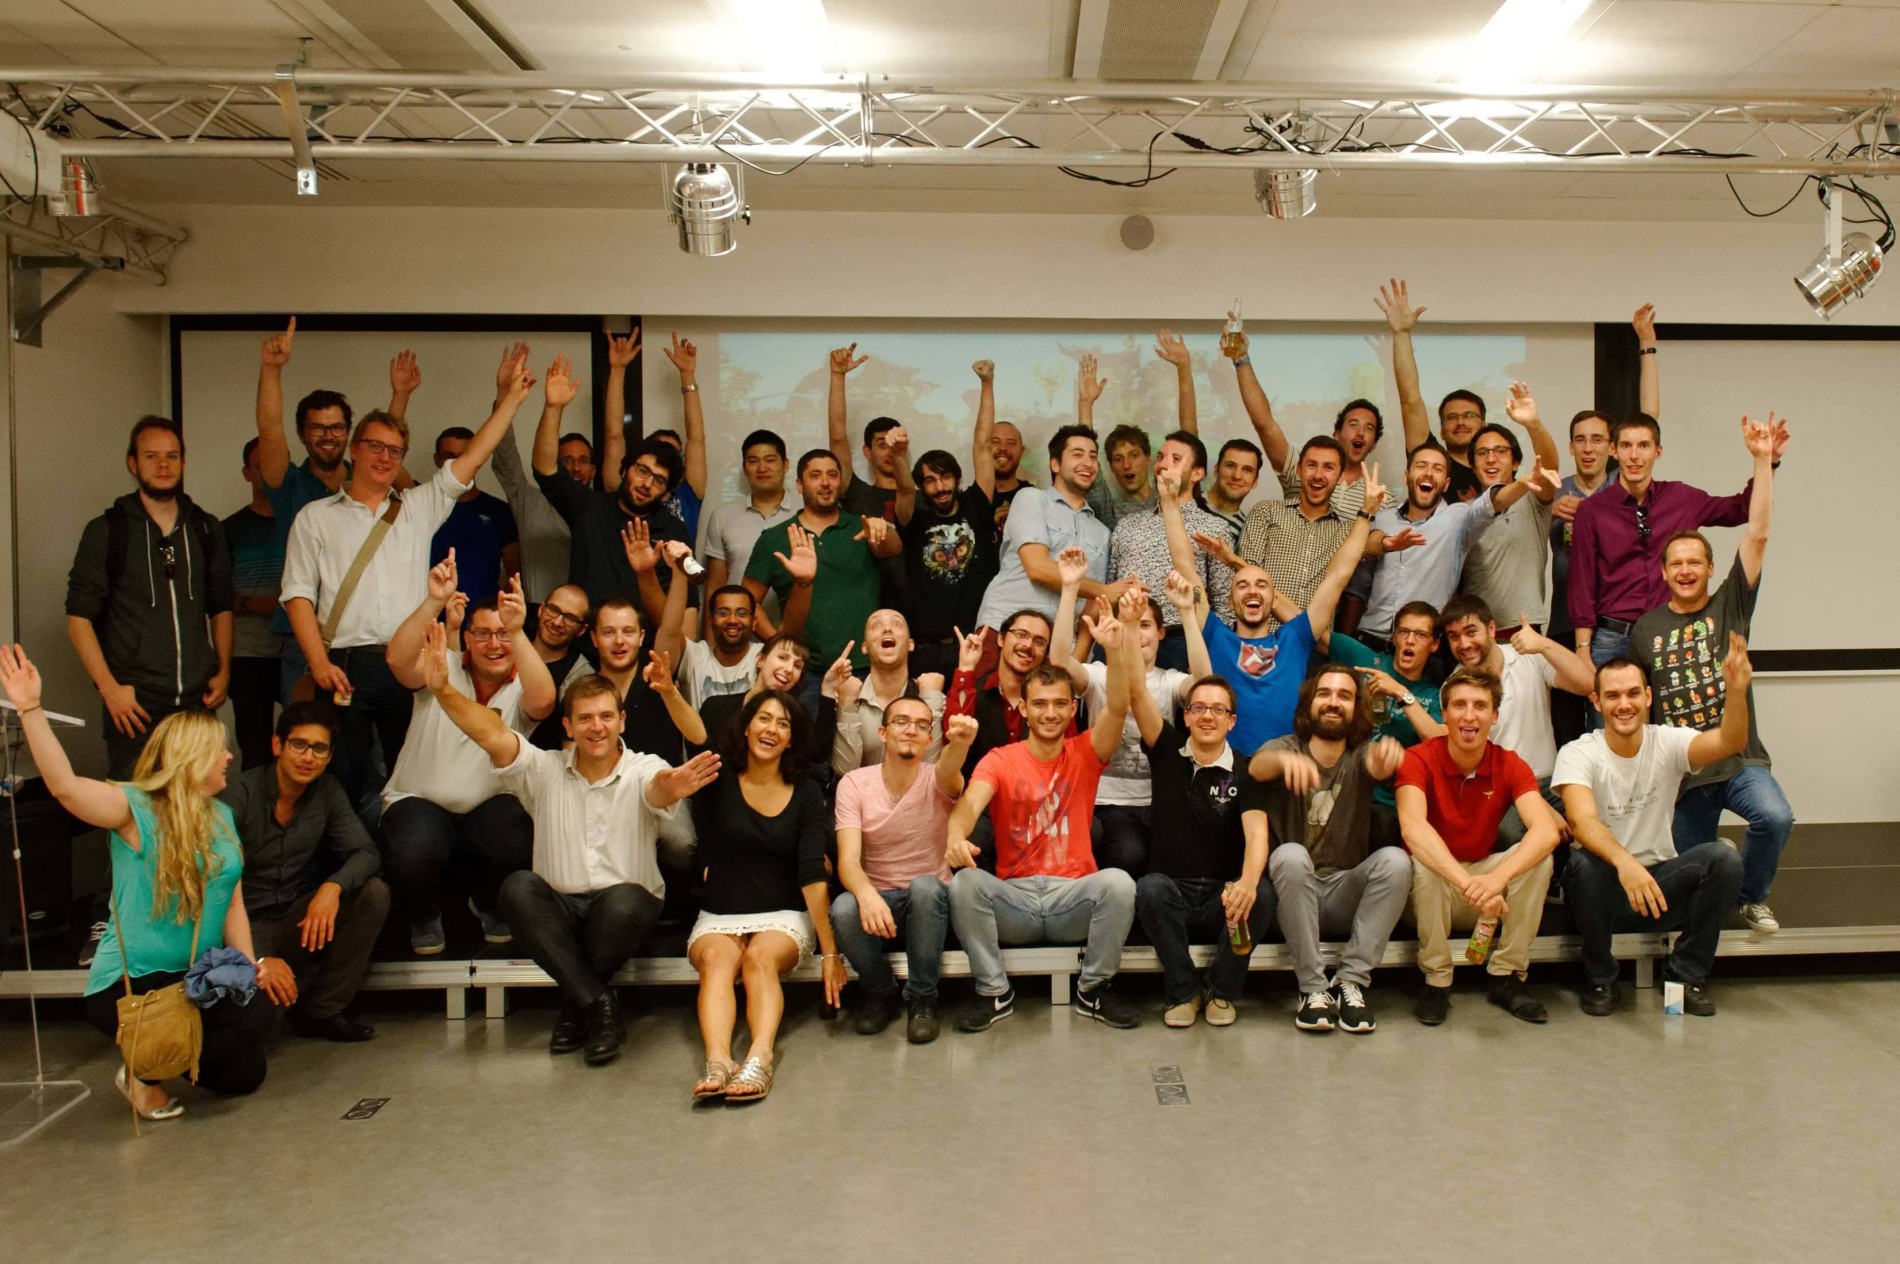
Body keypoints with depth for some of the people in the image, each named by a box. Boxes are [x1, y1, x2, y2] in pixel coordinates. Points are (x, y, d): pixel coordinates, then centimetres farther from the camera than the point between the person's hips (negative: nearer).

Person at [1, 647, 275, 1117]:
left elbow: (232, 901, 6)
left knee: (243, 1075, 1)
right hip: (128, 986, -7)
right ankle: (144, 1074, -2)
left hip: (196, 980, 7)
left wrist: (252, 965, -5)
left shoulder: (222, 817, 7)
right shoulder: (135, 809, -13)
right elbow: (65, 786, -31)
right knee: (253, 1017, -25)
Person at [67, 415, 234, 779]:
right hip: (135, 701, -3)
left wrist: (223, 671, 8)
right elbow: (79, 616, -2)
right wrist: (109, 687, -10)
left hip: (198, 698, 3)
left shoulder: (206, 529, 11)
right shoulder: (107, 530, 1)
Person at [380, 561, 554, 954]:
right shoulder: (443, 668, -2)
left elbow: (543, 701, -28)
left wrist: (517, 632, -39)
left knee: (520, 846, -30)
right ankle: (424, 917, 6)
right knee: (414, 855, -33)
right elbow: (398, 659, -23)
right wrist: (434, 601, -35)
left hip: (490, 804, 1)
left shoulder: (521, 687, -3)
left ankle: (489, 906, 8)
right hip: (419, 801, -1)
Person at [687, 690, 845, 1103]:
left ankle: (760, 1060, -49)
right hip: (719, 915, 0)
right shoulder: (719, 777, 2)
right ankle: (717, 1062, -50)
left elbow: (813, 875, -7)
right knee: (717, 959, -31)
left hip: (784, 916, 0)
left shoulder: (806, 794, 1)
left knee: (760, 958, -32)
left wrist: (829, 950, -14)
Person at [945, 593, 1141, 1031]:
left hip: (1074, 897, 0)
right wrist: (956, 835, -41)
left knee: (1119, 881, -30)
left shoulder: (1085, 753, 5)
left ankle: (1094, 989, -7)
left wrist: (1115, 648, -31)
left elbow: (1118, 707, -13)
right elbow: (970, 801, -17)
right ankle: (995, 993, -10)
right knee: (963, 881, -29)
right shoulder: (999, 760, 3)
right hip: (1013, 899, 0)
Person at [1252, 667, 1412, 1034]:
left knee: (1396, 859, -24)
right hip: (1292, 893, -2)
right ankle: (1313, 988, -23)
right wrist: (1285, 759, -49)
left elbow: (1377, 767, -21)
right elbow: (1258, 766, -24)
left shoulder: (1360, 756, 6)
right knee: (1290, 855, -32)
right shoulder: (1286, 748, 2)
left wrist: (1387, 756, -47)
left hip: (1347, 895, 2)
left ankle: (1351, 982, -17)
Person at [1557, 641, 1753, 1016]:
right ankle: (1600, 979, -9)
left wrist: (1736, 690, -44)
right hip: (1604, 888, -2)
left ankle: (1687, 973, -3)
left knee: (1723, 858, -23)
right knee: (1585, 864, -35)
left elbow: (1730, 743, -24)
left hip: (1661, 885, 3)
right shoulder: (1577, 754, -11)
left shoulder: (1667, 743, -3)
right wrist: (1623, 861, -48)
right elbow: (1582, 821, -29)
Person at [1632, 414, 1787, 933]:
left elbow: (1757, 535, -6)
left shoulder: (1730, 606, 3)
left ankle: (1753, 896, -1)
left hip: (1740, 760, -1)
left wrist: (1764, 461, -11)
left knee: (1775, 818, -30)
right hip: (1679, 769, 2)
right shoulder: (1645, 629, 7)